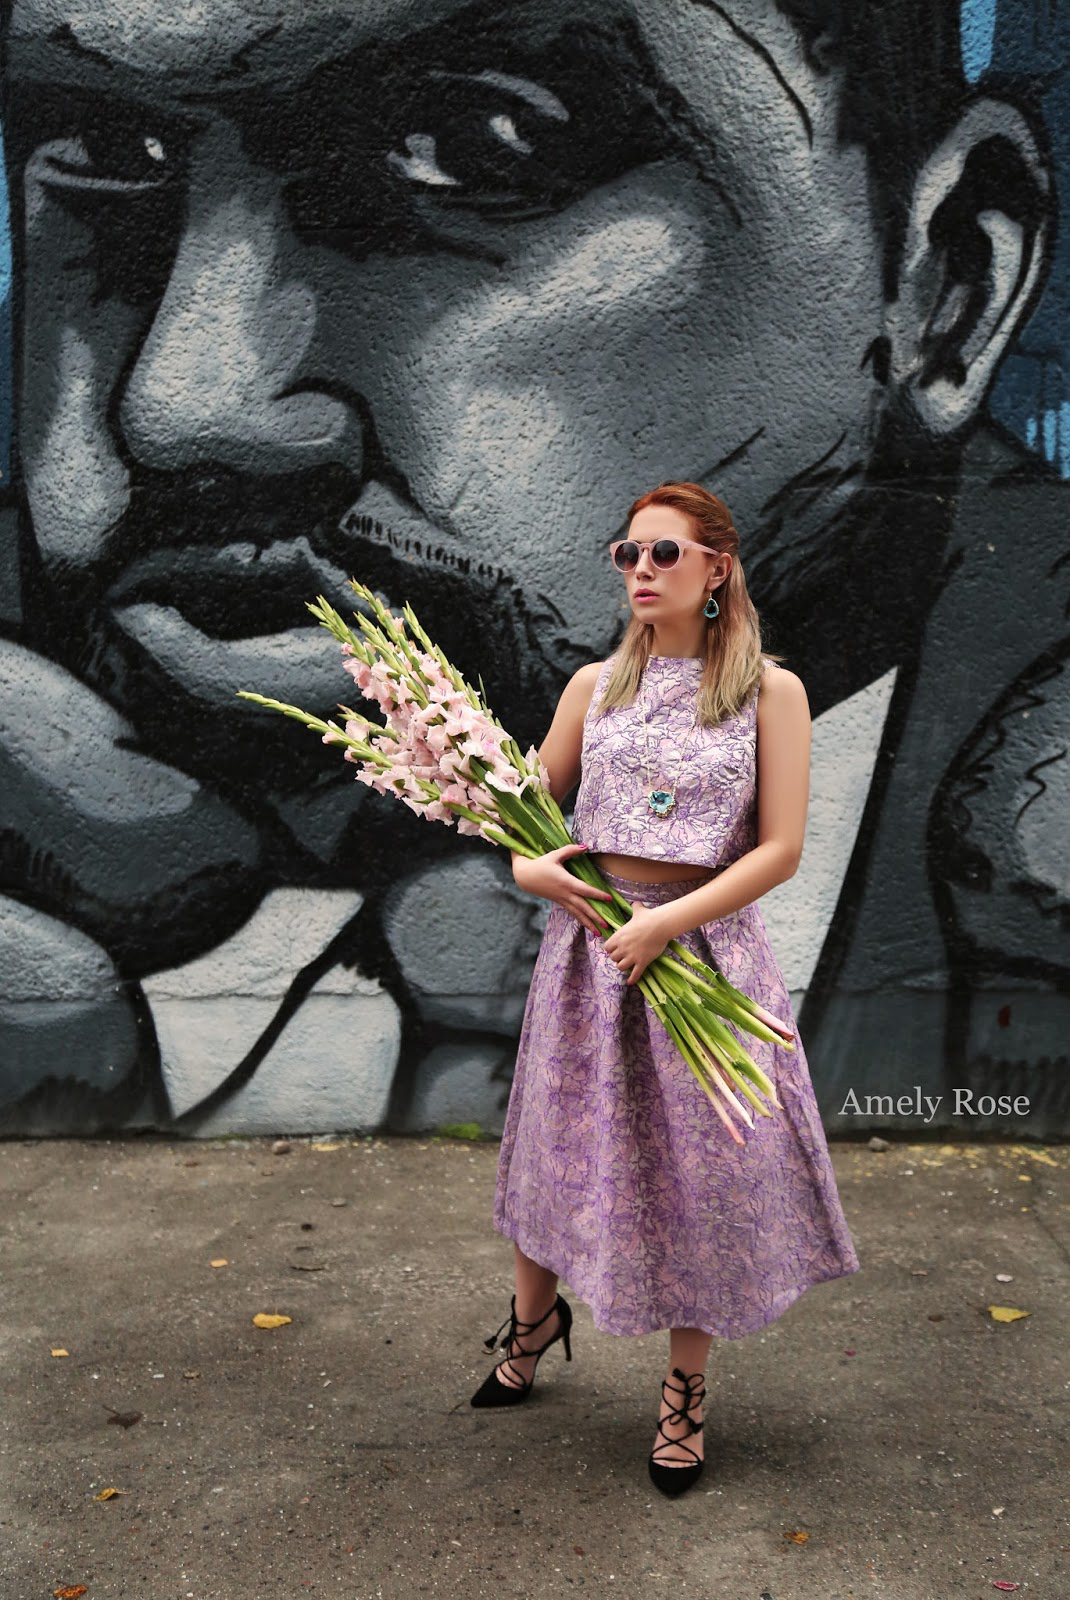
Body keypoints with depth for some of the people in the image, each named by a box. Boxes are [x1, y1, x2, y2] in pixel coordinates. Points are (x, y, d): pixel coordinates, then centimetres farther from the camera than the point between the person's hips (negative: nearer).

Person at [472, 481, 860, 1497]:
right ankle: (535, 1316, 45)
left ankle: (684, 1393, 28)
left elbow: (779, 850, -9)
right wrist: (526, 865, -8)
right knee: (560, 1144, 16)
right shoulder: (595, 685, 5)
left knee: (702, 1167, 5)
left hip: (704, 945, -3)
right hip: (588, 939, 3)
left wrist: (662, 924, -17)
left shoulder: (771, 690, -4)